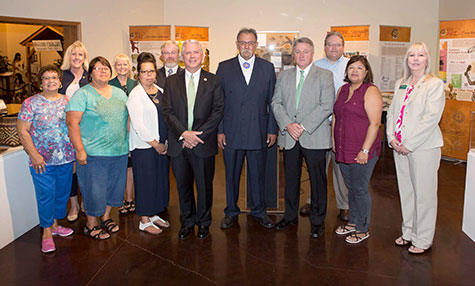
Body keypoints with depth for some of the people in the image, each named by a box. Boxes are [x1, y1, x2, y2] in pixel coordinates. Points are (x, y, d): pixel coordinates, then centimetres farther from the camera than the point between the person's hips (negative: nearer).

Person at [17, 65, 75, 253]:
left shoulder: (67, 101, 6)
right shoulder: (31, 103, -6)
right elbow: (22, 131, -8)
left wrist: (77, 150, 4)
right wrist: (34, 155, -15)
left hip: (66, 159, 4)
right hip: (42, 161, -4)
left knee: (62, 193, 14)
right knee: (46, 195, 2)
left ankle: (55, 224, 34)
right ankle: (47, 232, 19)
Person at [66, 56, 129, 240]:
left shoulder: (120, 93, 12)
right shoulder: (83, 94, -6)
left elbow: (127, 119, 16)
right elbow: (72, 123, -12)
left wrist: (128, 143, 10)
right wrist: (80, 150, -18)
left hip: (119, 152, 6)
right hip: (93, 154, -5)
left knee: (114, 186, 16)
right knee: (94, 189, 3)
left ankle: (106, 217, 36)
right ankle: (91, 225, 22)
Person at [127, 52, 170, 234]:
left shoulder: (160, 91, 10)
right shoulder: (135, 95, -9)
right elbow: (138, 125, -15)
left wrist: (165, 142, 5)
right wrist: (156, 144, -12)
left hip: (162, 146, 6)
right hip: (144, 146, -6)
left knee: (160, 180, 12)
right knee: (145, 182, 1)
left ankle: (154, 215, 28)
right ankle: (144, 221, 15)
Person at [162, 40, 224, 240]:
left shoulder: (213, 81, 3)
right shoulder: (171, 82, 7)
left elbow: (218, 111, -4)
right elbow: (167, 112, 0)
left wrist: (198, 134, -13)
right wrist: (183, 133, -14)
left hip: (203, 144, -1)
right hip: (178, 143, 2)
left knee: (204, 185, 8)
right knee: (183, 186, 12)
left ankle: (203, 222, 27)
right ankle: (188, 222, 30)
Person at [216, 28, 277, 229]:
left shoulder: (267, 68, 6)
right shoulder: (224, 68, 4)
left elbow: (272, 102, 6)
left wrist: (272, 130, 1)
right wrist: (219, 130, -3)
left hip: (259, 133, 1)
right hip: (231, 133, 0)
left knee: (258, 175, 11)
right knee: (231, 175, 11)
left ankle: (259, 211, 29)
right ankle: (231, 212, 28)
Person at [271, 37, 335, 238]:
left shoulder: (324, 76, 2)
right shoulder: (284, 76, 14)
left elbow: (327, 106, -8)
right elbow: (276, 103, 6)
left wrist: (304, 126, -15)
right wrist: (288, 124, -10)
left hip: (314, 137, -3)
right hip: (289, 137, 3)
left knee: (317, 180, 5)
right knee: (291, 178, 12)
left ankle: (317, 221, 20)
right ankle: (290, 216, 28)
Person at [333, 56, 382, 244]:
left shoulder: (371, 91, -10)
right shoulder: (343, 90, 12)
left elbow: (375, 123, -15)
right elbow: (335, 116, 18)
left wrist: (365, 150, -18)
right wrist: (333, 140, 12)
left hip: (362, 152, -6)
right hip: (343, 150, 7)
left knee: (360, 190, 2)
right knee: (351, 188, 17)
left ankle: (363, 229, 17)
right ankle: (353, 222, 32)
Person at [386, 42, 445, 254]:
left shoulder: (435, 84, -7)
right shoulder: (401, 84, 13)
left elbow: (431, 118, -15)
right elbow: (392, 112, 12)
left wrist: (408, 144, -16)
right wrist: (392, 138, -3)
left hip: (423, 147, -6)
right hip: (400, 147, 6)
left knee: (424, 194, 2)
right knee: (406, 191, 14)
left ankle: (423, 240, 16)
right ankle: (409, 232, 30)